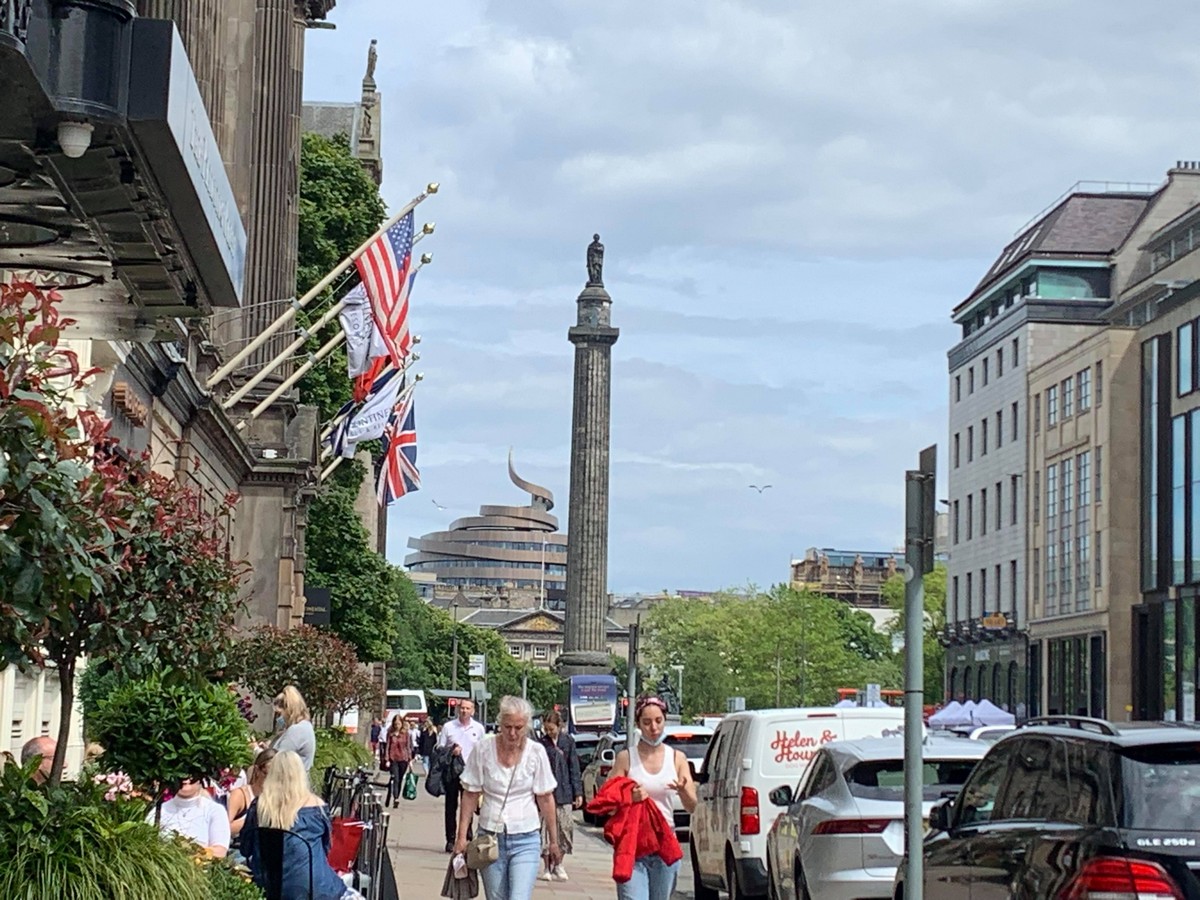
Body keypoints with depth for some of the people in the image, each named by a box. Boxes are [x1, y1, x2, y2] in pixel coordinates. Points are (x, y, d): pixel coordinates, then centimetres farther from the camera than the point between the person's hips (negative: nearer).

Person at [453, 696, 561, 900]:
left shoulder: (536, 752, -6)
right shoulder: (483, 749, -6)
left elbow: (545, 799, 2)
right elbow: (470, 795, 1)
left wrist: (554, 842, 6)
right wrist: (462, 836, -1)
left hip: (525, 839, -1)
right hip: (490, 836, 1)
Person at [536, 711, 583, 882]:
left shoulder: (568, 741, 3)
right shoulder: (542, 743, 0)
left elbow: (574, 768, 5)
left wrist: (578, 792, 2)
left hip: (564, 792, 1)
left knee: (565, 827, 3)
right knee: (546, 828, -1)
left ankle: (558, 865, 19)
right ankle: (547, 868, 9)